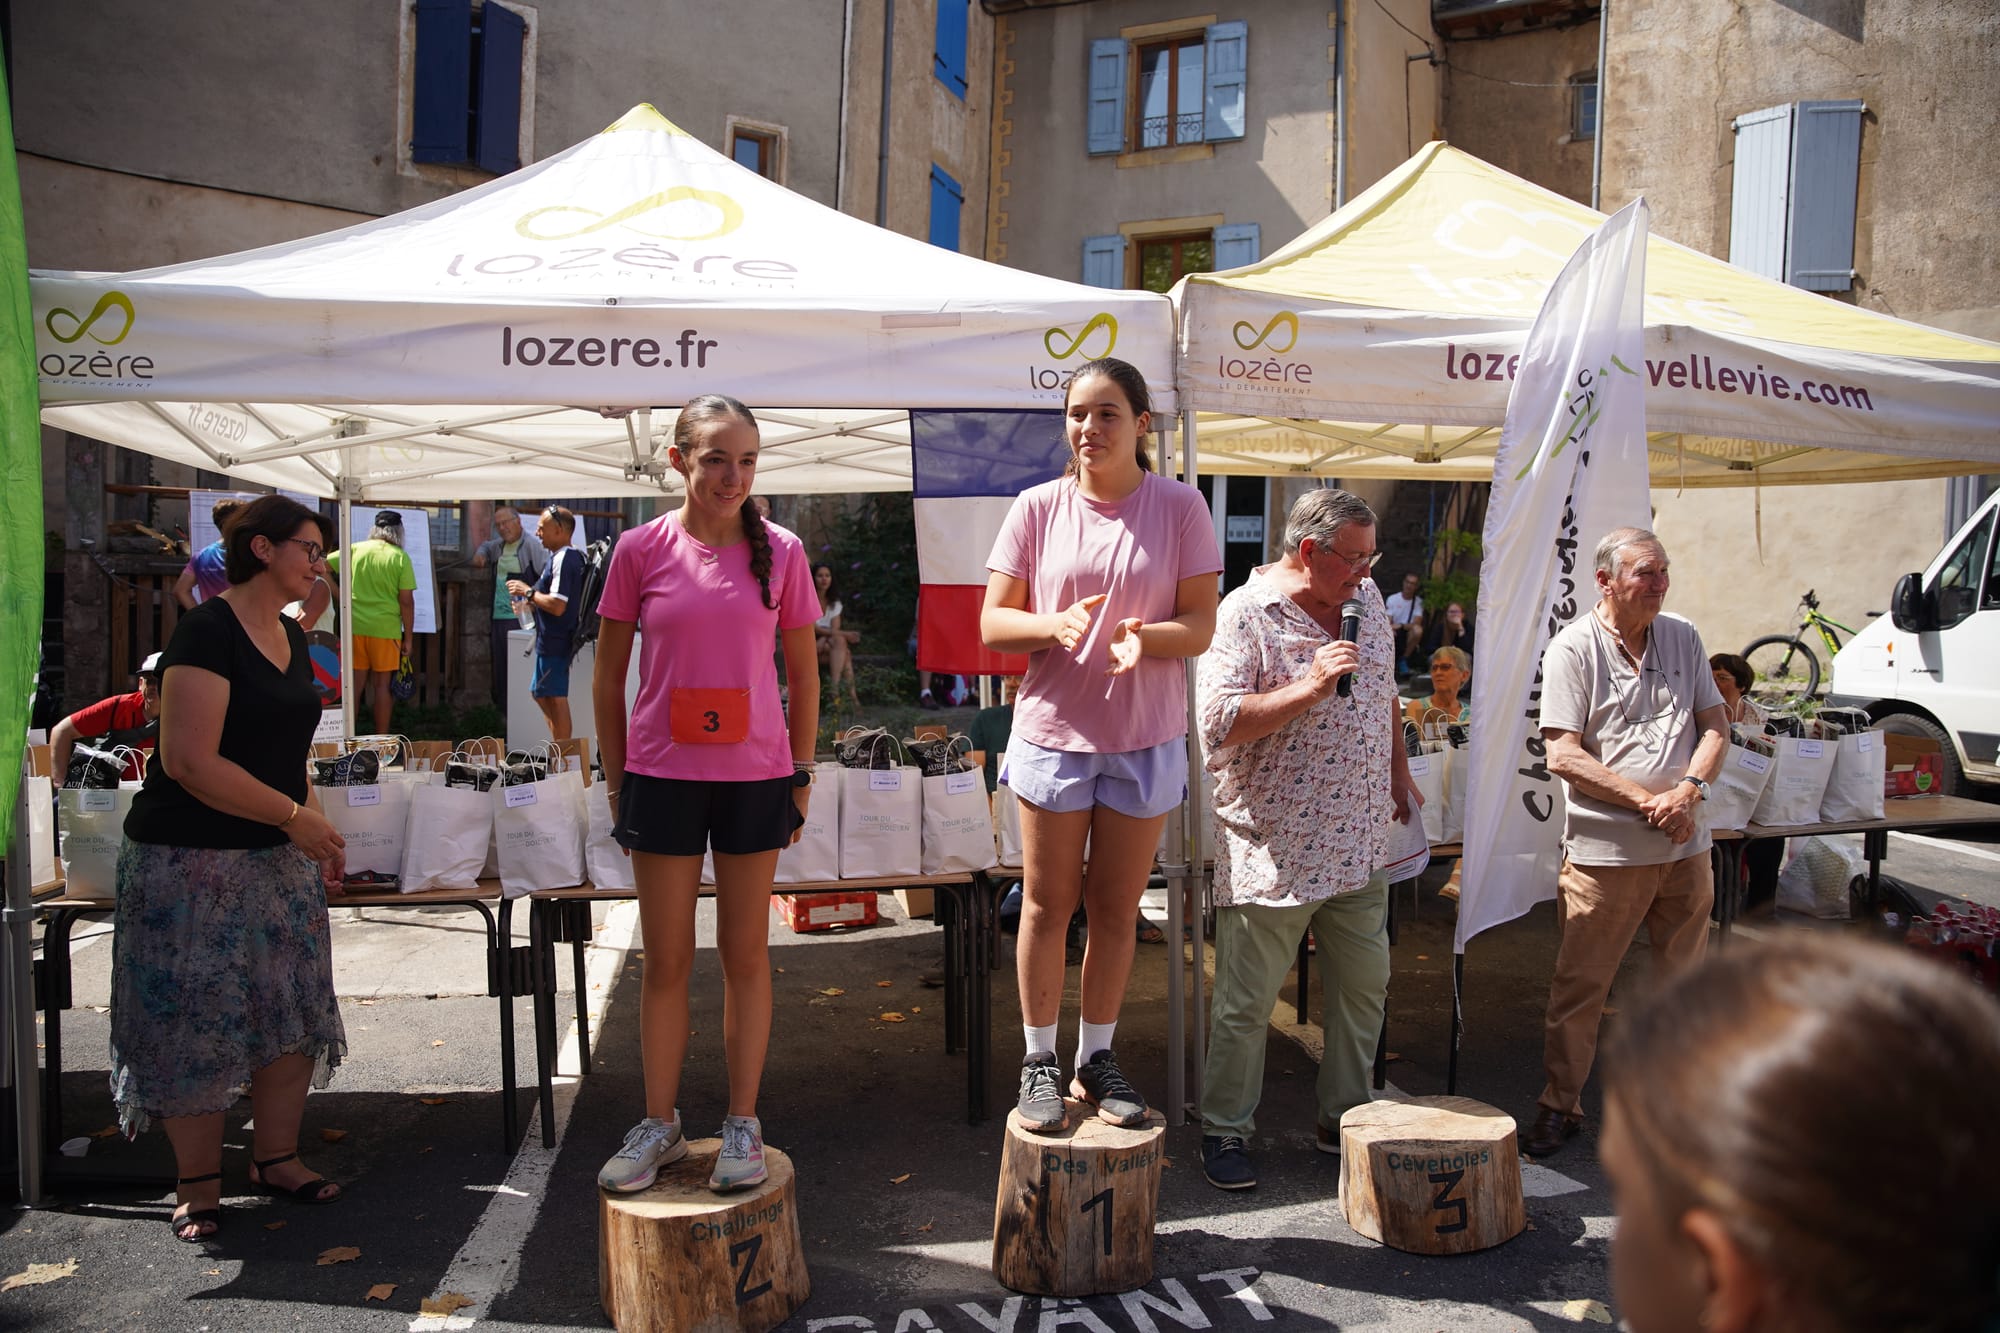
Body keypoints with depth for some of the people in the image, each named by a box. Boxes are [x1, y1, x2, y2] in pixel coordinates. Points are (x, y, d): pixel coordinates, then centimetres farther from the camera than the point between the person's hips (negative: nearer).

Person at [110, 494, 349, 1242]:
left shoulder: (292, 637, 11)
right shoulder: (208, 631, -15)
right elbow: (190, 762, -22)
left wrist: (321, 838, 11)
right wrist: (297, 819, -19)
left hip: (277, 859, 8)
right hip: (191, 862, -8)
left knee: (295, 1012, 9)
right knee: (194, 1023, 2)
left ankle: (276, 1159, 24)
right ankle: (199, 1187, 16)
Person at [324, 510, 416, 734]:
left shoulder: (355, 550, 4)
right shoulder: (401, 558, -4)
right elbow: (406, 601, -6)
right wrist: (408, 637, 0)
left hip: (355, 627, 3)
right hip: (386, 629, -2)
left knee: (355, 682, 9)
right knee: (382, 684, 5)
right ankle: (380, 740, 9)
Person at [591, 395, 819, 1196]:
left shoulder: (780, 552, -1)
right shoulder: (642, 550, -3)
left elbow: (803, 675, 6)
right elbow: (609, 679, 4)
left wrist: (801, 776, 4)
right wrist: (616, 780, 3)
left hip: (755, 777, 0)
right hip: (663, 776, 0)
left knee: (745, 955, 10)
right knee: (665, 962, 9)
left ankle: (743, 1124, 22)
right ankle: (660, 1124, 25)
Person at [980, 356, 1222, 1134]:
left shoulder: (1178, 507, -2)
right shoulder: (1037, 508, 0)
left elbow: (1201, 626, -4)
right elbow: (992, 624, 0)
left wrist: (1144, 636, -25)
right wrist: (1054, 625, -21)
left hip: (1146, 739, 0)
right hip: (1052, 729, 0)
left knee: (1117, 907, 10)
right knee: (1047, 904, 7)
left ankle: (1098, 1060, 27)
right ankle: (1039, 1063, 22)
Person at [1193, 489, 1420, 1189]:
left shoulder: (1367, 597, 9)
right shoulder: (1246, 614, -14)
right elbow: (1217, 721, -22)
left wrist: (1398, 772, 22)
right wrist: (1311, 687, -26)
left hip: (1359, 841, 7)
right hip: (1271, 848, -7)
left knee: (1364, 985, 14)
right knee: (1246, 1003, 3)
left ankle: (1345, 1118, 31)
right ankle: (1224, 1131, 20)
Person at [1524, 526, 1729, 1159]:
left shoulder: (1683, 638, 8)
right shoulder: (1572, 649, -8)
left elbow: (1714, 726, 9)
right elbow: (1564, 755, -13)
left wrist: (1689, 789, -10)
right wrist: (1648, 801, -16)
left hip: (1685, 846, 5)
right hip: (1605, 849, -5)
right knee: (1578, 986, 2)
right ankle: (1559, 1106, 16)